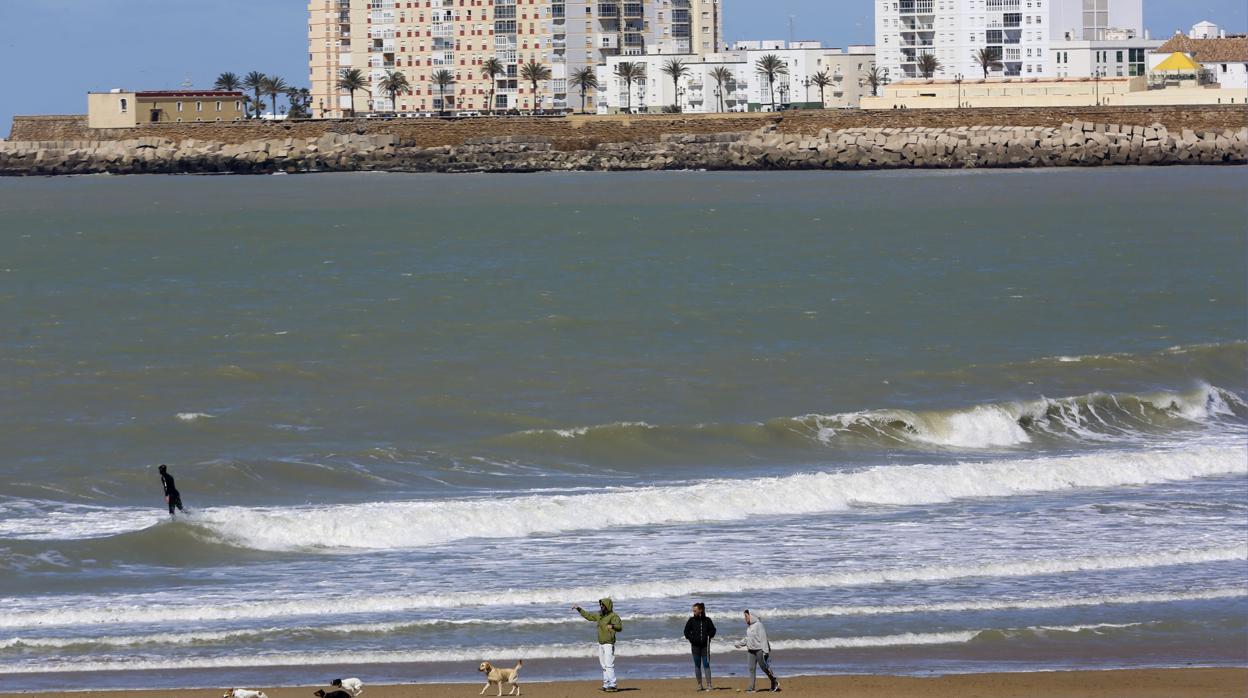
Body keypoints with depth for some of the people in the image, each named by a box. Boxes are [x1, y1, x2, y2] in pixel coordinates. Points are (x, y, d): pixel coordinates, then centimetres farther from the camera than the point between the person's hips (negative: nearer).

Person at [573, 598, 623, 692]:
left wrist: (612, 626, -42)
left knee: (609, 665, -14)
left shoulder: (613, 616, -12)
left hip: (609, 644, -8)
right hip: (601, 644, 8)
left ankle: (613, 685, -16)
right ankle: (606, 685, 15)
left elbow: (620, 627, -22)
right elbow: (588, 616, 27)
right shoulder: (599, 615, 12)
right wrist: (579, 609, 28)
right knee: (604, 666, 10)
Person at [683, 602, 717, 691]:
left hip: (705, 645, -1)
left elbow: (712, 630, 8)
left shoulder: (707, 620, 1)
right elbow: (686, 631, 8)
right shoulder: (691, 620, 2)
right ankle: (699, 685, 10)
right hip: (695, 645, 1)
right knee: (697, 665, 5)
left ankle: (709, 684, -4)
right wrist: (691, 639, -3)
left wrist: (709, 638, -5)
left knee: (706, 665, -4)